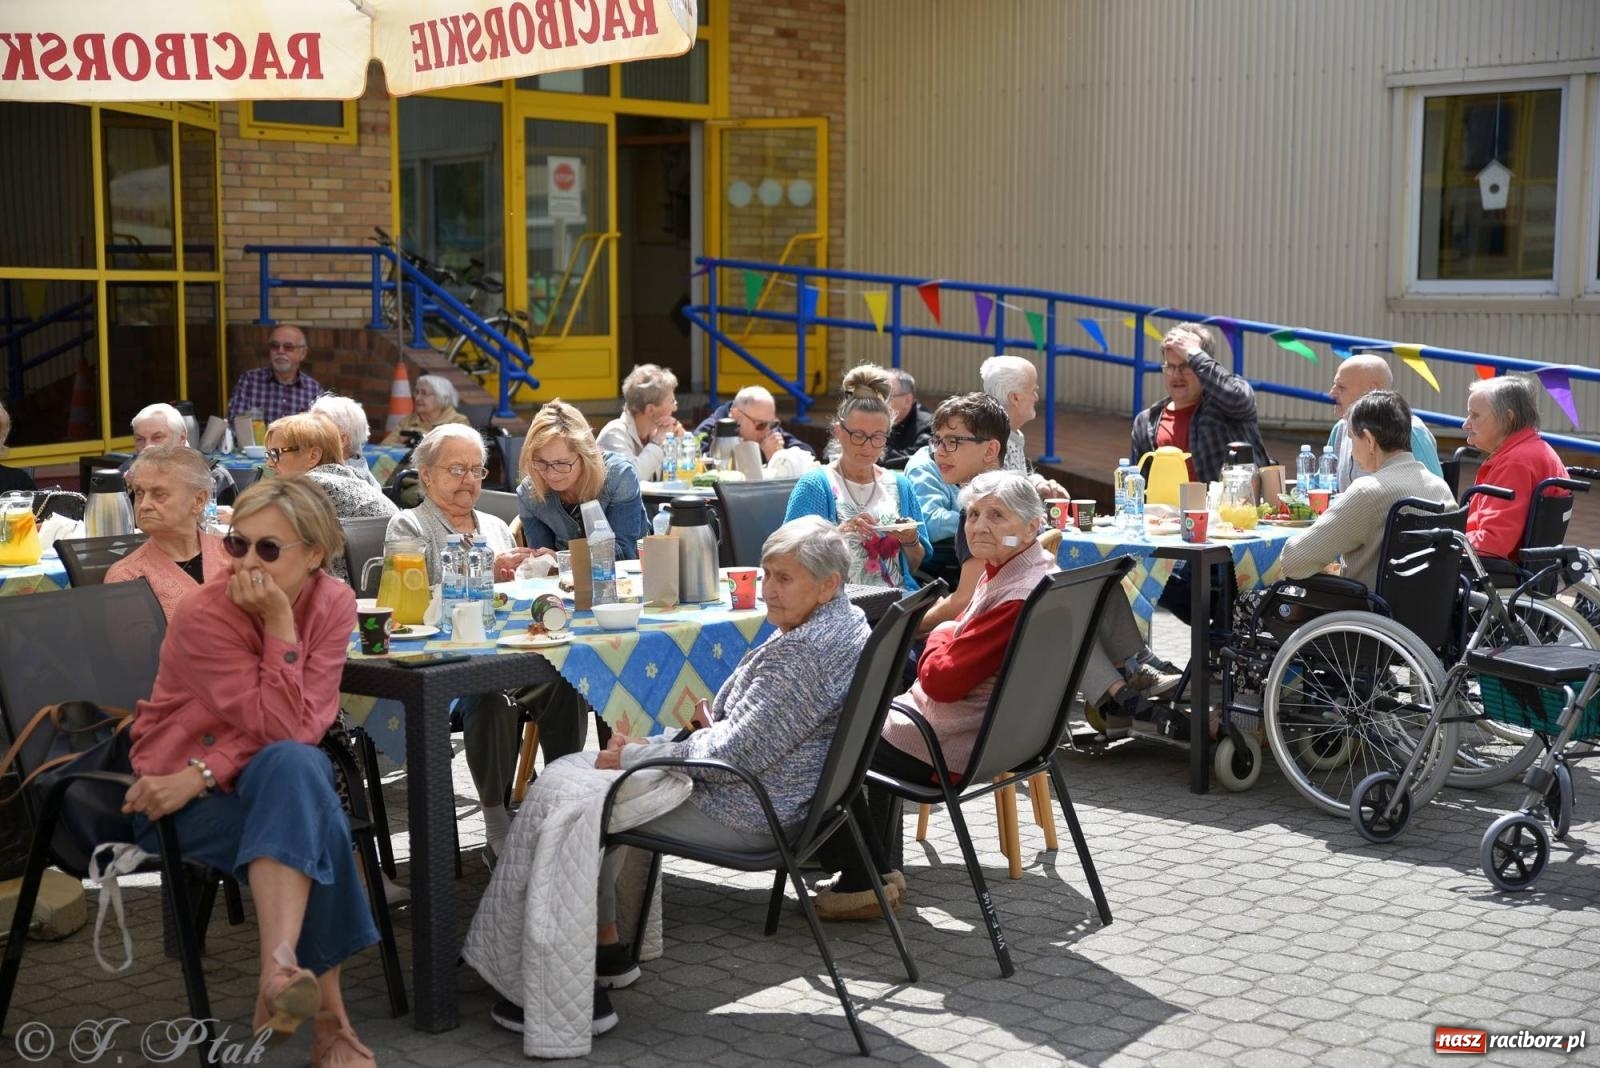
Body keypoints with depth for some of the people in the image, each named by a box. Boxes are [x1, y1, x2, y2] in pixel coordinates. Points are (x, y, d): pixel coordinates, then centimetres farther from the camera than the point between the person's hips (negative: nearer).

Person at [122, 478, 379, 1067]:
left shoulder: (334, 602, -9)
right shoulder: (203, 615, -20)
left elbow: (304, 726, -16)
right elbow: (280, 726, -22)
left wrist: (204, 772, -26)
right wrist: (281, 626, -29)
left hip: (271, 775, 3)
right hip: (182, 789, -3)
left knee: (294, 767, -35)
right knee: (312, 822, -32)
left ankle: (280, 971, -39)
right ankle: (327, 1014, -32)